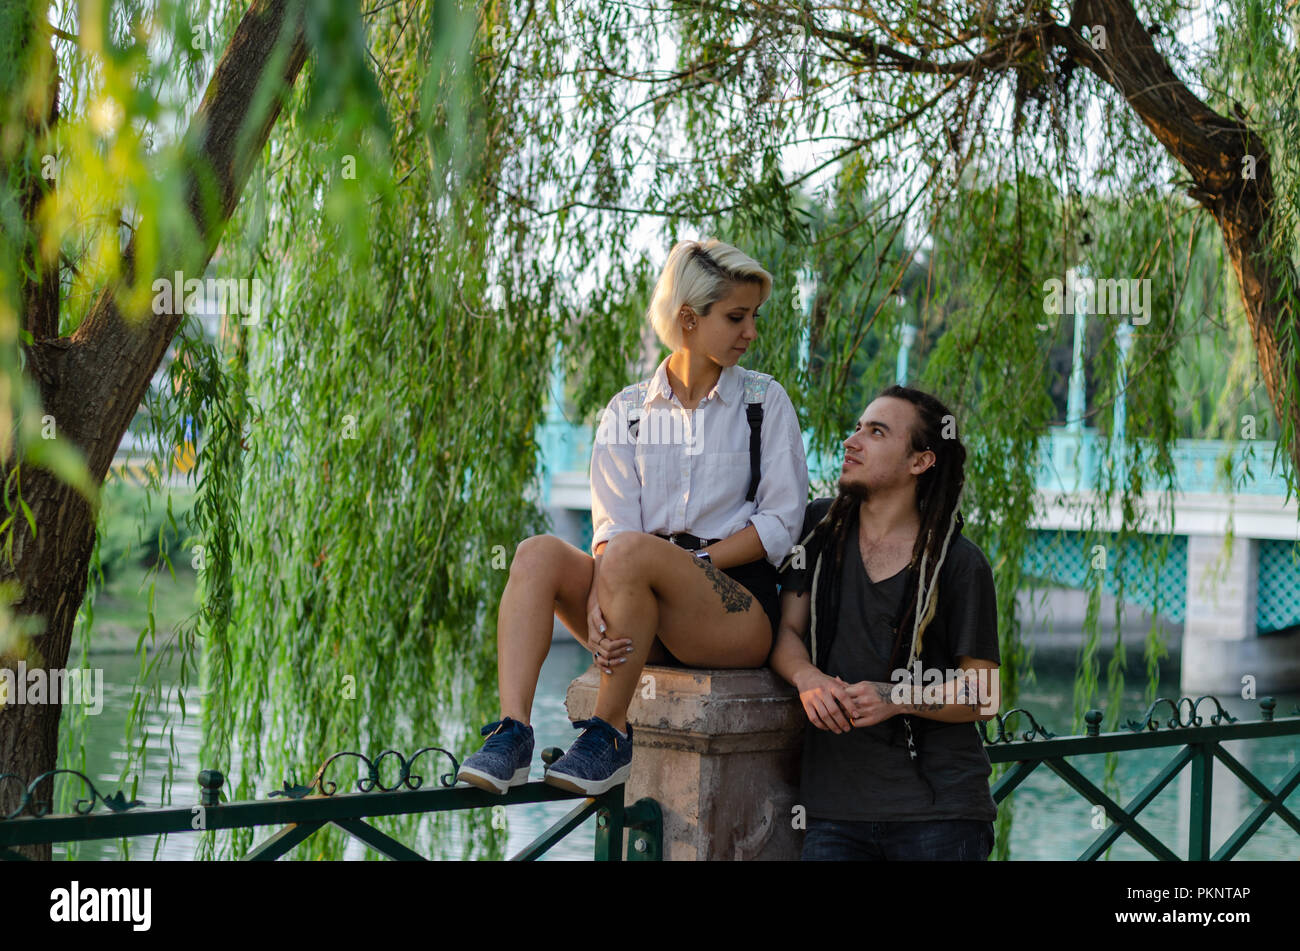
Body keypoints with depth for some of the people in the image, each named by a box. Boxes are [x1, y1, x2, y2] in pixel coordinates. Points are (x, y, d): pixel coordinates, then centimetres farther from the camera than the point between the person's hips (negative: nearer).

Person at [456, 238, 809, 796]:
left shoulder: (765, 402, 9)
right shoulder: (629, 410, 13)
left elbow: (781, 522, 2)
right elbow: (611, 524, 0)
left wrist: (695, 561, -12)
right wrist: (596, 601, -21)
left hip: (738, 612, -3)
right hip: (646, 627, 3)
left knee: (633, 551, -33)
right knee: (539, 553, -24)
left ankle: (610, 736, -25)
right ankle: (512, 734, -36)